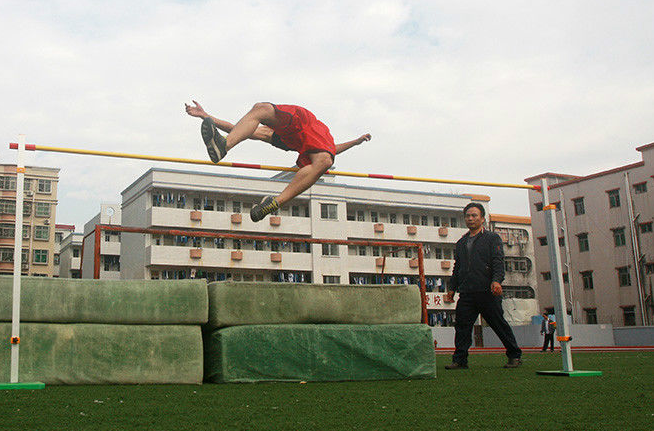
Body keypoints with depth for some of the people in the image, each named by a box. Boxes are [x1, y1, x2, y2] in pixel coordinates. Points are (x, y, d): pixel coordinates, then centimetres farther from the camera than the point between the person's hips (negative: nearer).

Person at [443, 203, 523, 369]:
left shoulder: (492, 238, 7)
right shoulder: (461, 243, 22)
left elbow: (498, 261, -5)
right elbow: (457, 268, 25)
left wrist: (496, 280, -21)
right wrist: (452, 288, 17)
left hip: (487, 292, -5)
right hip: (466, 294, 5)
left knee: (499, 324, 0)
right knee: (462, 326, -2)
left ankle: (515, 356, 12)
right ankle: (459, 360, 3)